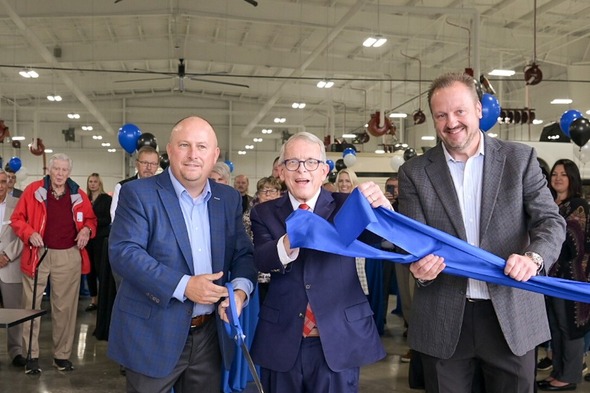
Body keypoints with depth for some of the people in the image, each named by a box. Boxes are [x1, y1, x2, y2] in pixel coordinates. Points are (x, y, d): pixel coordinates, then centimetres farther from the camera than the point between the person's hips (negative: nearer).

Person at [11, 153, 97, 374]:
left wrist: (87, 230, -6)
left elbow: (91, 219, 14)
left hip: (69, 256, 2)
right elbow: (17, 218, 1)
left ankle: (62, 354, 18)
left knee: (65, 307, 8)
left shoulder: (79, 195, 4)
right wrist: (29, 233, -16)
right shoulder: (33, 190, -2)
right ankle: (31, 355, 14)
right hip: (37, 254, -1)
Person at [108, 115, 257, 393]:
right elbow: (123, 252, -18)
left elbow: (243, 253, 8)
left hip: (210, 335, 5)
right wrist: (183, 286, -24)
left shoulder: (229, 198, 7)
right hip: (153, 335, -4)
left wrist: (240, 289, -13)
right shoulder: (138, 194, -8)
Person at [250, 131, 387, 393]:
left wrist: (382, 208, -35)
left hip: (339, 341, -1)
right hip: (281, 342, 1)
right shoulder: (264, 213, 2)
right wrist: (288, 243, -36)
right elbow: (261, 261, -15)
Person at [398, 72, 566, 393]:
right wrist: (419, 265, -24)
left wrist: (534, 257, -23)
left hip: (513, 315, 0)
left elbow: (551, 221, -2)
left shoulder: (520, 158, 2)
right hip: (444, 321, 0)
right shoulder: (414, 172, 1)